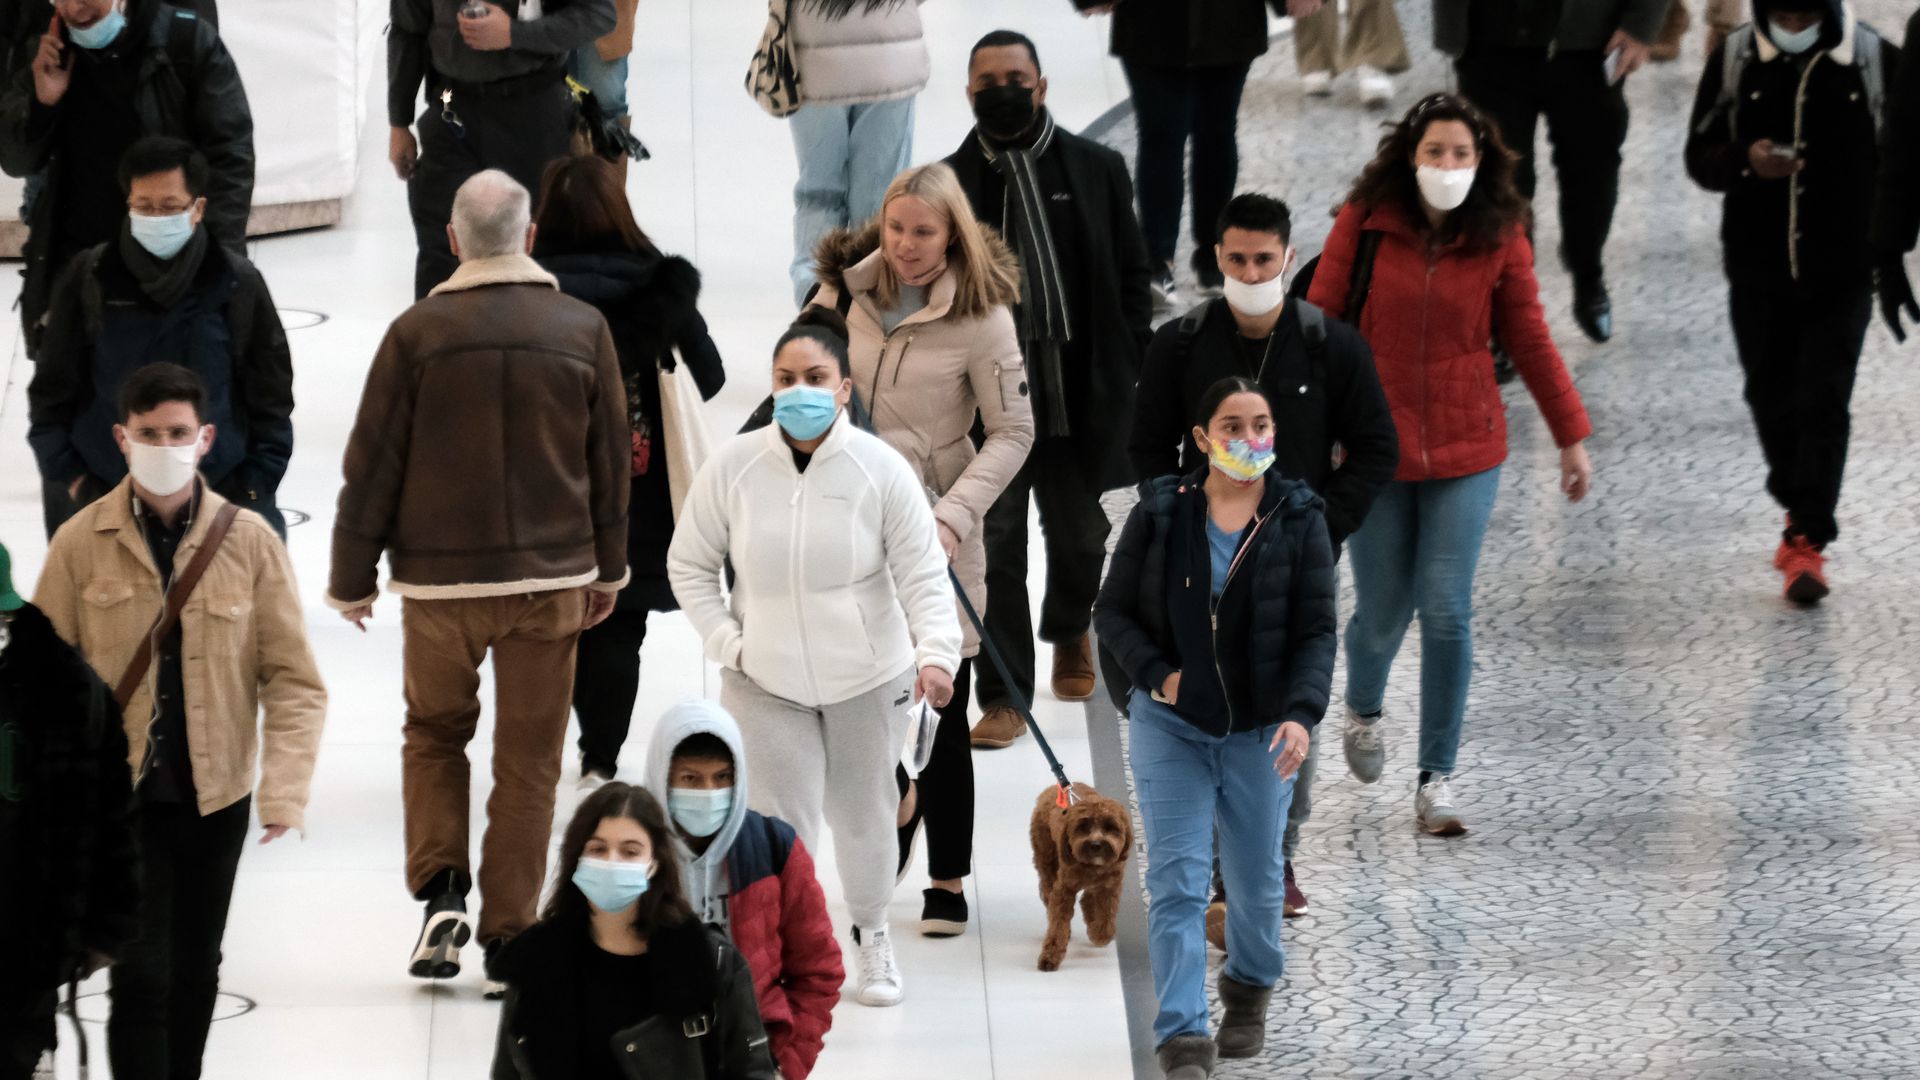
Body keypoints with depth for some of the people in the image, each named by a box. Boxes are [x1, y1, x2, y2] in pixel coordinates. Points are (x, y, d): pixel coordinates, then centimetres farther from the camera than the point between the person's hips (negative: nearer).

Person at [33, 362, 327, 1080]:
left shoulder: (250, 541, -5)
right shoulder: (81, 543, -7)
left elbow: (294, 681, -5)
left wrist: (285, 787, -15)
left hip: (215, 797, 2)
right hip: (119, 797, -2)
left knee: (195, 973, 15)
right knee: (141, 975, -8)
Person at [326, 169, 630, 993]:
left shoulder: (418, 333, -9)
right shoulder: (582, 331, -3)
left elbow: (373, 465, -5)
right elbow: (612, 462, 5)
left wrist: (352, 578, 5)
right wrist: (607, 570, 17)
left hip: (439, 582, -1)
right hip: (550, 578, 1)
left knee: (433, 733, 18)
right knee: (528, 759, 8)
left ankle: (440, 889, 0)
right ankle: (509, 938, 8)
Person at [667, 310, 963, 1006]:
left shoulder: (880, 470, -14)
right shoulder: (733, 466, -11)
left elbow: (923, 575, -16)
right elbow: (689, 565, 2)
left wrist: (935, 654, -31)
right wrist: (726, 642, -7)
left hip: (867, 677, 0)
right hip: (766, 680, 0)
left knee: (863, 812, 14)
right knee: (782, 819, -7)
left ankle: (871, 933, 38)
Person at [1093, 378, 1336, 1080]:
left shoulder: (1298, 520, -4)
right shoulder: (1160, 514, -3)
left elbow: (1316, 631, -7)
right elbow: (1113, 610, 3)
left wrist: (1301, 713, -21)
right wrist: (1157, 674, -12)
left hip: (1261, 731, 1)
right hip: (1171, 726, -1)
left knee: (1256, 879, 13)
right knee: (1176, 882, -9)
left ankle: (1250, 990, 41)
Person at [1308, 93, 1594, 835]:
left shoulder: (1500, 237, -2)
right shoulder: (1364, 222, -6)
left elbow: (1529, 340, 7)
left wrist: (1571, 435, 10)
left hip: (1466, 448, 0)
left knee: (1446, 612, -7)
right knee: (1383, 611, 6)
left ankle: (1436, 777, 2)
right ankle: (1363, 710, 41)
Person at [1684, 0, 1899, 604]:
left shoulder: (1876, 62, -5)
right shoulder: (1733, 62, -2)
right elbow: (1699, 157, 1)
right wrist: (1745, 161, -21)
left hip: (1842, 273, -2)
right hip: (1757, 268, 2)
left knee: (1823, 402, -8)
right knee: (1771, 396, 12)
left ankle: (1809, 539, -6)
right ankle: (1802, 509, 34)